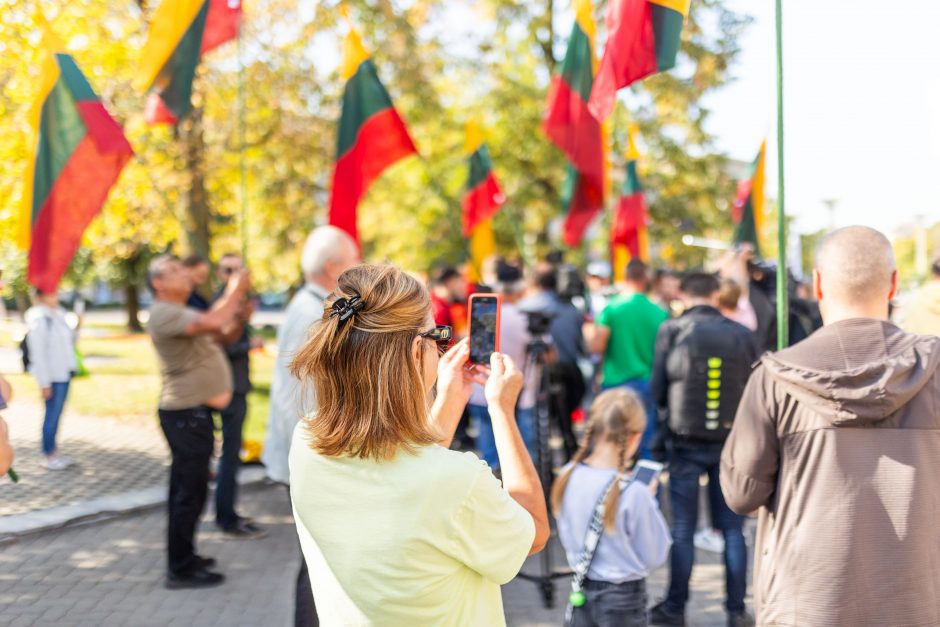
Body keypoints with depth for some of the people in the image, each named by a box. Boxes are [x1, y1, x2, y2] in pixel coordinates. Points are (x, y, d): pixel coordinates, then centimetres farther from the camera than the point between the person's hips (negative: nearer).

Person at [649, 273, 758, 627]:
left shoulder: (672, 331, -7)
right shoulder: (743, 336, -3)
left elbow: (657, 389, -3)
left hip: (685, 441, -1)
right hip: (732, 442, 1)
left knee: (683, 529, 8)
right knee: (732, 529, 9)